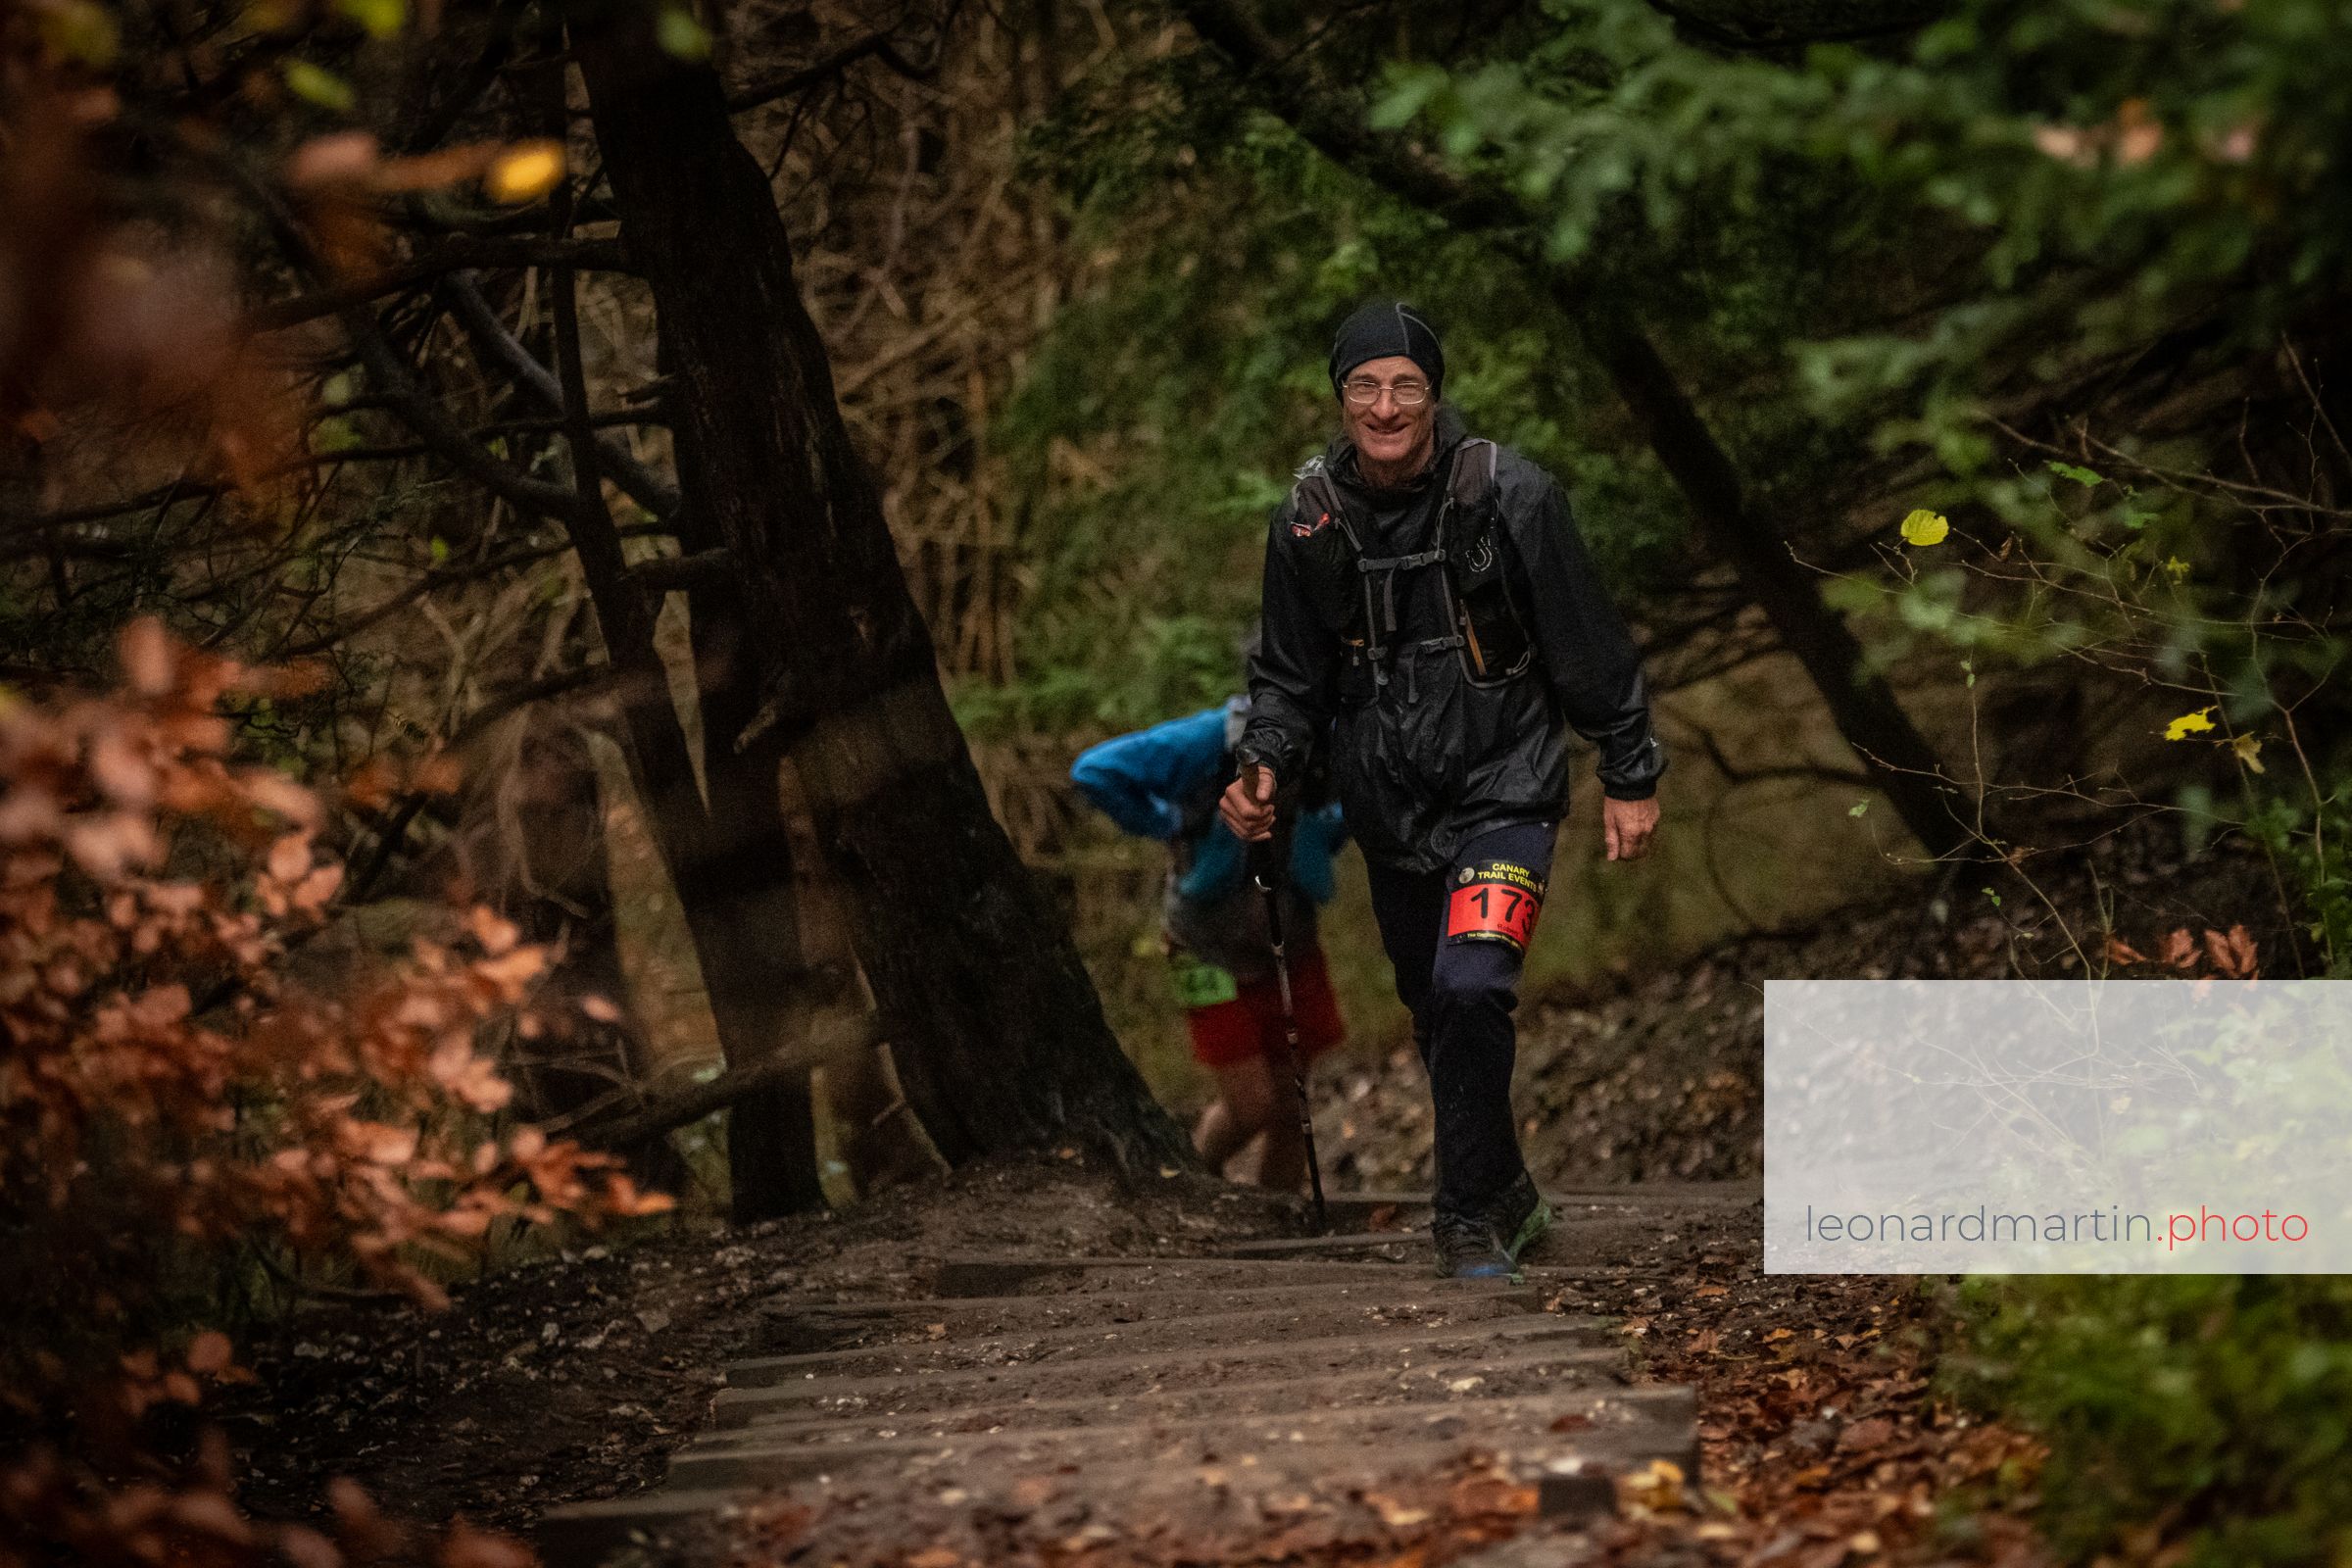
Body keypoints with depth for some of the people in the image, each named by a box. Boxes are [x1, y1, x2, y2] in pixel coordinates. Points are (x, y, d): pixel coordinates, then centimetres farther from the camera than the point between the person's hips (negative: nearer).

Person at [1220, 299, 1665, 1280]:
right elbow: (1290, 673, 9)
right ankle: (1507, 1199, 34)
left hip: (1503, 791, -4)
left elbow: (1591, 648, -3)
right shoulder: (1310, 519, -3)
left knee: (1472, 988, -23)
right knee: (1439, 1018, 14)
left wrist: (1631, 777, 0)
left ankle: (1471, 1217, -9)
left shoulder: (1510, 497, -12)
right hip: (1389, 810, 4)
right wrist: (1262, 766, -8)